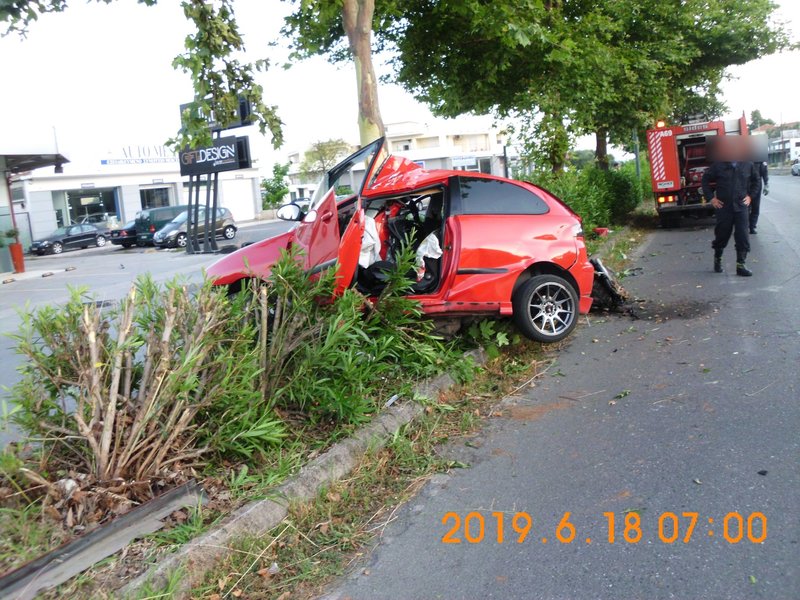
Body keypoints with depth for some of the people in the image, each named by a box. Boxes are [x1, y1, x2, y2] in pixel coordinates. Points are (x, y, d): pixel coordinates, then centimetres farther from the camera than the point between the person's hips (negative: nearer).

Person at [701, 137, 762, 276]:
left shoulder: (748, 165, 0)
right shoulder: (718, 165, -6)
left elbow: (757, 180, 15)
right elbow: (705, 180, 4)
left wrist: (750, 196, 7)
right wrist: (711, 198, -1)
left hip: (741, 207, 1)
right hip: (723, 207, -1)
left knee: (743, 236, -3)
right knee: (722, 235, 9)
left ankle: (741, 265, 2)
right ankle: (717, 259, 33)